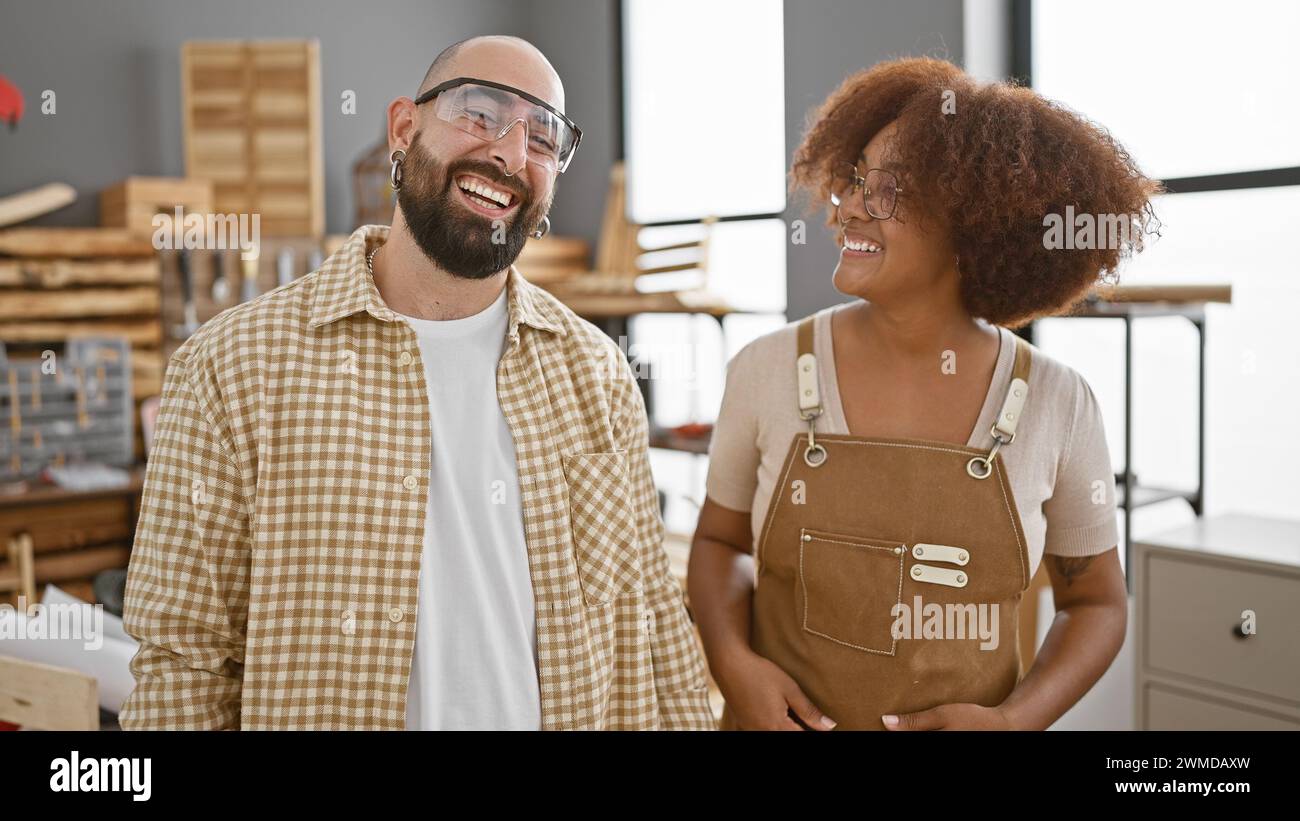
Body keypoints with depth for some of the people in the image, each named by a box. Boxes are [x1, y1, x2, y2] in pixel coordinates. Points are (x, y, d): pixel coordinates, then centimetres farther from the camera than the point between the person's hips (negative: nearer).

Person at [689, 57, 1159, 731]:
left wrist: (1014, 719, -14)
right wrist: (733, 662, -16)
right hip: (784, 717, 0)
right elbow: (720, 540, 1)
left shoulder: (1058, 404, -12)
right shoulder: (767, 370, -12)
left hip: (968, 719, 0)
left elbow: (1096, 601, 1)